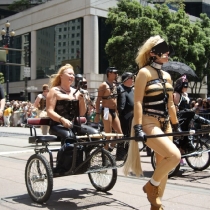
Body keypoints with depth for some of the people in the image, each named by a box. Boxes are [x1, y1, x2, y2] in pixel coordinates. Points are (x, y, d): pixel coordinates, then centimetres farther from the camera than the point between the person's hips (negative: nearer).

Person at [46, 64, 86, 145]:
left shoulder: (76, 92, 17)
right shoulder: (55, 91, 3)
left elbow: (82, 113, 12)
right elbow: (50, 111, -8)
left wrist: (82, 99, -4)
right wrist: (62, 119, -25)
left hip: (74, 125, 5)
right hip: (58, 125, -5)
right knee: (68, 136, -38)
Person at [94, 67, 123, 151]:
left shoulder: (114, 85, 15)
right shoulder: (104, 85, -9)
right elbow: (98, 100, -12)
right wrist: (97, 114, -18)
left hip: (114, 111, 8)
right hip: (107, 111, -8)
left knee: (120, 133, 6)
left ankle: (110, 148, 21)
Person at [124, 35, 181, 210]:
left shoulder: (167, 75, 14)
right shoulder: (144, 72, -8)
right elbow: (138, 102, -14)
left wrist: (176, 125, 20)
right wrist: (138, 127, -21)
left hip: (164, 124, 8)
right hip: (148, 124, -8)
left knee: (163, 164, 8)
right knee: (174, 156, -22)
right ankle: (151, 185, 2)